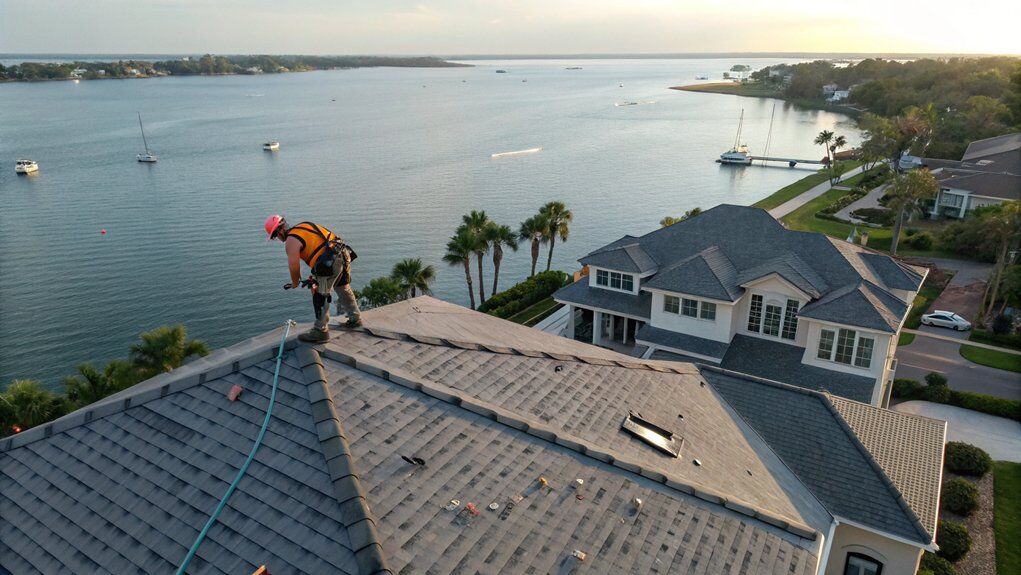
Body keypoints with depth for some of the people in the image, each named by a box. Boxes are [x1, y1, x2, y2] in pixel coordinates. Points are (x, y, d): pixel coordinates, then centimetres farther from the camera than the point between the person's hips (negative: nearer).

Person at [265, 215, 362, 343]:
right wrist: (316, 275, 30)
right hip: (344, 254, 9)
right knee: (344, 289, 25)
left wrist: (295, 283, 14)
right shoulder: (303, 226, 22)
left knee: (319, 296, 1)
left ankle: (321, 331, 6)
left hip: (330, 262, -9)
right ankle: (355, 319, 39)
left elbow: (294, 266, -6)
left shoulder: (291, 241, -5)